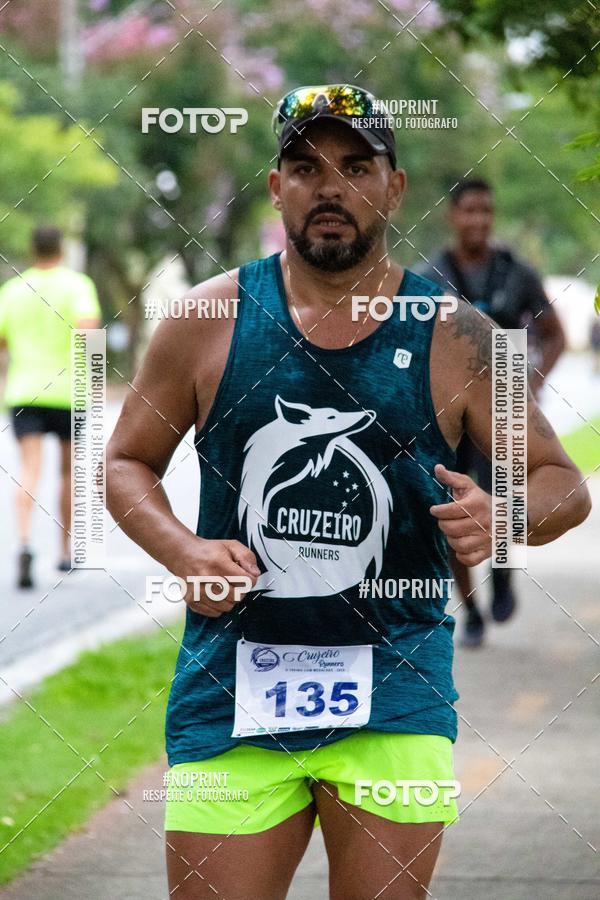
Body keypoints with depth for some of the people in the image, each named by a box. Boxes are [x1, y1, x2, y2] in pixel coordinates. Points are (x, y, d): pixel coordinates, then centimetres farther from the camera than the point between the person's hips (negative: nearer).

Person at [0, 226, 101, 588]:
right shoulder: (77, 283, -2)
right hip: (68, 391, -1)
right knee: (70, 469, 18)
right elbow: (87, 324, -21)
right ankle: (67, 551, 24)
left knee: (31, 472, -10)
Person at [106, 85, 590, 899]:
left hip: (393, 699, 0)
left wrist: (501, 517, -13)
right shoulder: (208, 321, 3)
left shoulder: (453, 337, 2)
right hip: (231, 687, 0)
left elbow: (564, 485, 9)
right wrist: (181, 552, -6)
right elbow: (126, 462, 13)